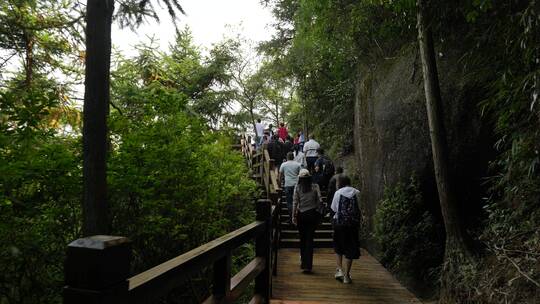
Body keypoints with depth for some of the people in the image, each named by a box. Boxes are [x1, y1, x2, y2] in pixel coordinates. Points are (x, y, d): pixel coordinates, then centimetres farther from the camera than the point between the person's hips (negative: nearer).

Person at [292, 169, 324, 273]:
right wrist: (318, 212, 7)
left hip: (301, 215, 0)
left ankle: (303, 262, 25)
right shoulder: (315, 186, -1)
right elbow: (320, 201, -4)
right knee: (310, 239, 3)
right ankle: (308, 265, -1)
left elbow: (295, 202, -5)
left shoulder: (297, 187, -4)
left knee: (302, 239, 14)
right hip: (312, 214, 0)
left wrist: (293, 216, 1)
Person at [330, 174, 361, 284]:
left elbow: (333, 208, 3)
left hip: (340, 223, -1)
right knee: (350, 249, 8)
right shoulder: (357, 193, 1)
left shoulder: (338, 193, -3)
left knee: (338, 247, 19)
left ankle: (339, 269, 11)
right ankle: (347, 275, 11)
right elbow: (361, 208, 2)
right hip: (353, 223, 1)